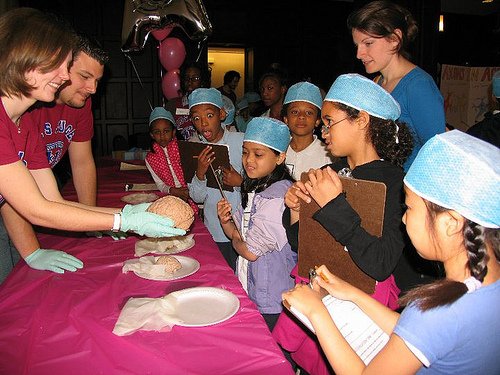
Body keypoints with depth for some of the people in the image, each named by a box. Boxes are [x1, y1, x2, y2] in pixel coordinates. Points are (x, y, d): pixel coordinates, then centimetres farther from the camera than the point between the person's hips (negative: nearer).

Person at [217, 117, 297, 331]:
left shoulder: (277, 197, -24)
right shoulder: (254, 189, 5)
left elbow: (251, 251, -24)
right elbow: (238, 234, 12)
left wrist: (235, 239, -5)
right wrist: (226, 221, -8)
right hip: (249, 292, 8)